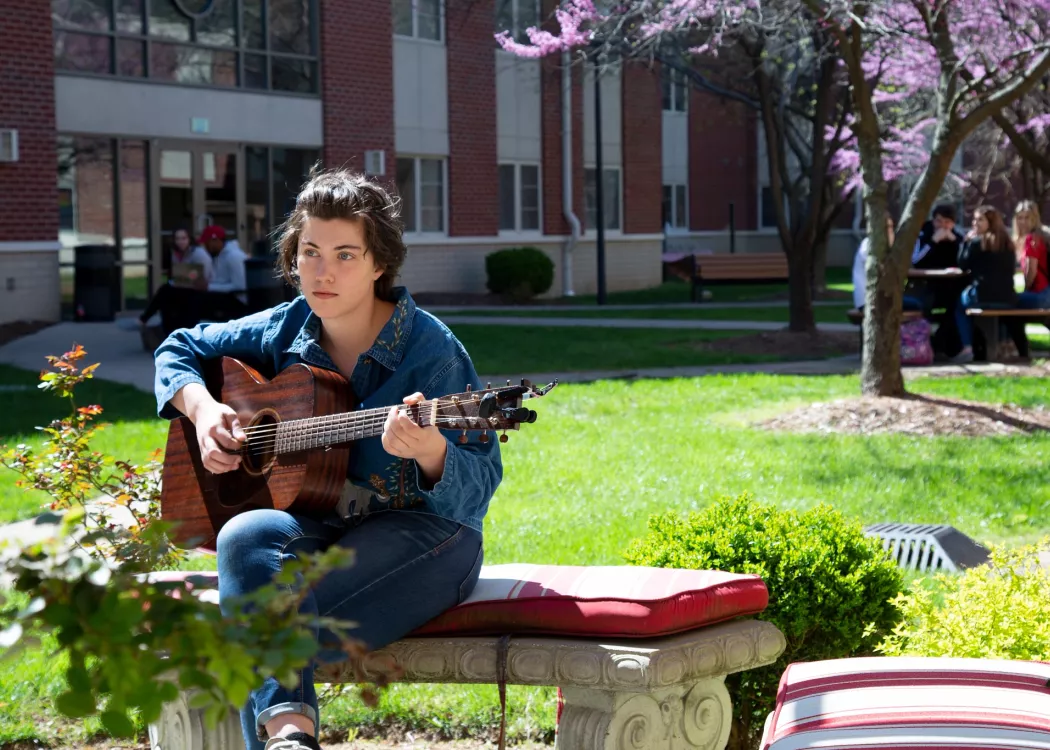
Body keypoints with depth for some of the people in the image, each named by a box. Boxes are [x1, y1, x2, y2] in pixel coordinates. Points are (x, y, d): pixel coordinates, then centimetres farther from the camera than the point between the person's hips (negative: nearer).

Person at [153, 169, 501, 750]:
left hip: (424, 533, -5)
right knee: (245, 537, -32)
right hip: (321, 525, 6)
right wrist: (202, 408, -1)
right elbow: (181, 349, 21)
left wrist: (432, 452, -39)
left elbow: (478, 489, -16)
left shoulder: (429, 348, -12)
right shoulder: (287, 329, 5)